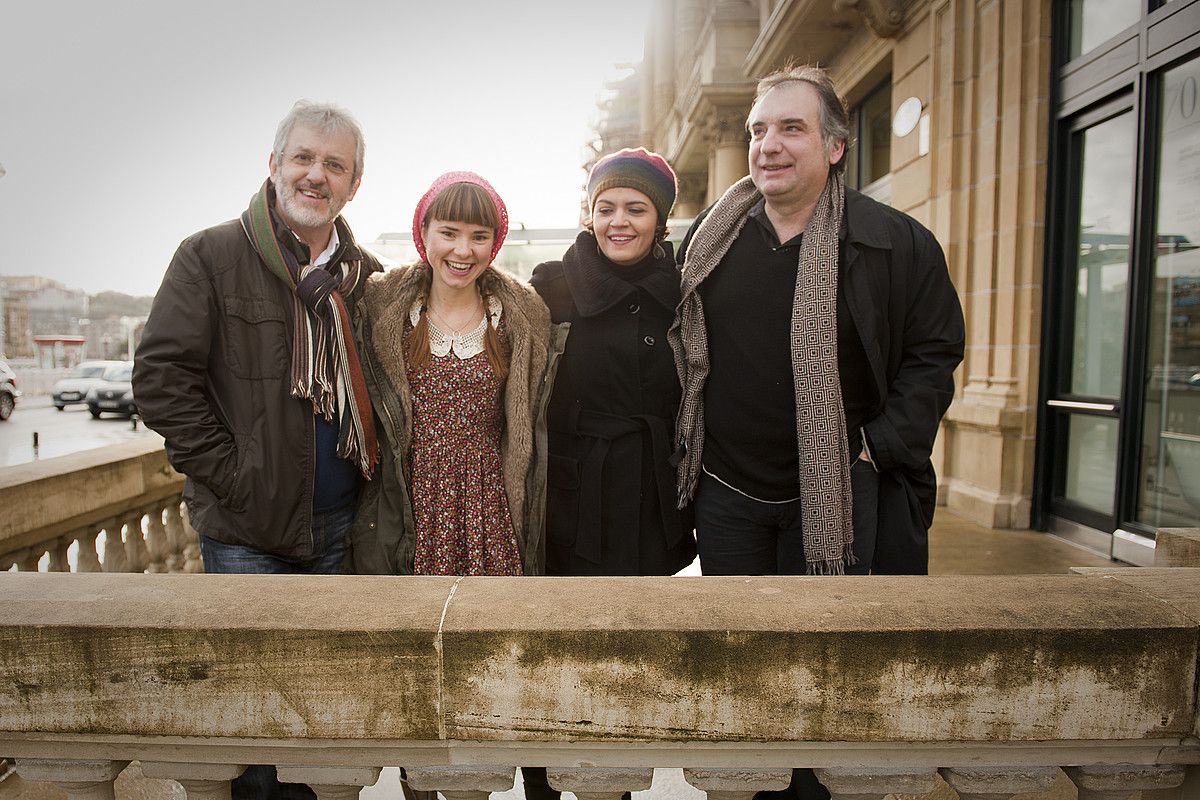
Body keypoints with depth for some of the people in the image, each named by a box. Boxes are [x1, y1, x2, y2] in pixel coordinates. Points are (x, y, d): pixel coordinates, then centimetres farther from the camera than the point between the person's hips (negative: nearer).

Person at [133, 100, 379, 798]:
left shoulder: (369, 278, 7)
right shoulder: (211, 257, -4)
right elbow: (161, 377, -8)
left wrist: (371, 463, 4)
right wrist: (229, 473, -12)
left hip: (341, 527, 4)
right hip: (245, 527, -3)